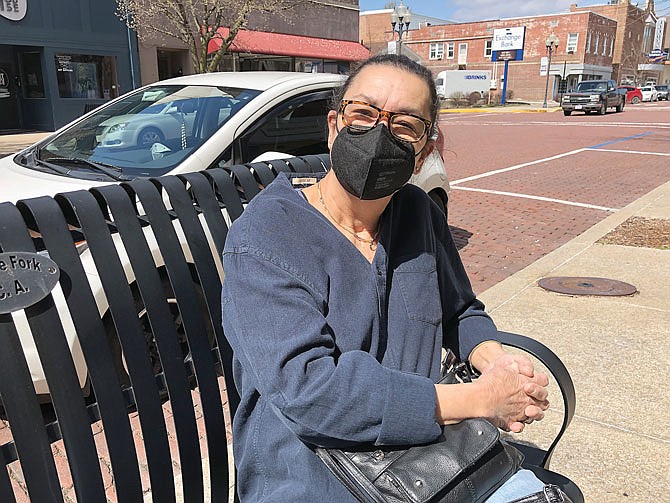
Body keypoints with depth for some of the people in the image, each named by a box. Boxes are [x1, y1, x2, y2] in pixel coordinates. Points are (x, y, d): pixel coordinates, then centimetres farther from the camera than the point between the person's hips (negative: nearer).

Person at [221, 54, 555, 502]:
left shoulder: (421, 214, 4)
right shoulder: (261, 239, -16)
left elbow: (461, 312, 18)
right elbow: (306, 388, -25)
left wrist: (495, 360, -5)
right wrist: (480, 399, -22)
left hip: (426, 452, 6)